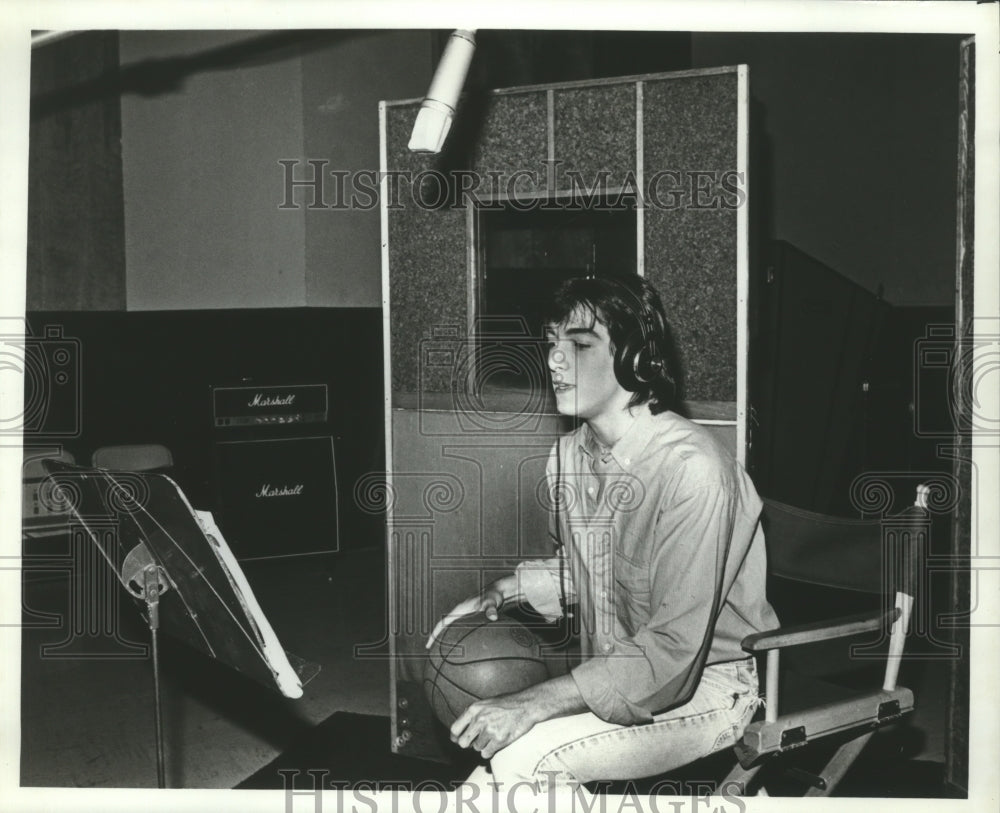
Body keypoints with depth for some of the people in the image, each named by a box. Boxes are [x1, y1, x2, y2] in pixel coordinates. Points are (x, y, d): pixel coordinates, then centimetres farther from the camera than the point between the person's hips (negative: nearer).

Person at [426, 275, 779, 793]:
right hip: (608, 678, 7)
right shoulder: (568, 454, 2)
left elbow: (671, 651, -27)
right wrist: (504, 591, 2)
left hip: (701, 687, -7)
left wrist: (533, 705, -30)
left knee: (523, 760, -25)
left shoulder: (692, 468, -24)